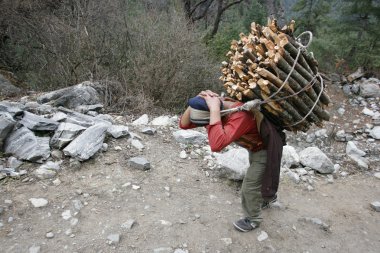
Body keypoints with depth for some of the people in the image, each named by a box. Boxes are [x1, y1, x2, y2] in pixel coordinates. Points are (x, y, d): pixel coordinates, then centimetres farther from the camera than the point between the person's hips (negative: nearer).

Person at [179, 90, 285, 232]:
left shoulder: (240, 115, -46)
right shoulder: (216, 107, -20)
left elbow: (216, 145, -59)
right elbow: (184, 124, -20)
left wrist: (214, 109, -57)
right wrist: (197, 101, -35)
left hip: (267, 148, -8)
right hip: (256, 146, 8)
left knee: (250, 186, 0)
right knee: (259, 177, 30)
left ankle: (253, 219, 27)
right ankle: (270, 196, 60)